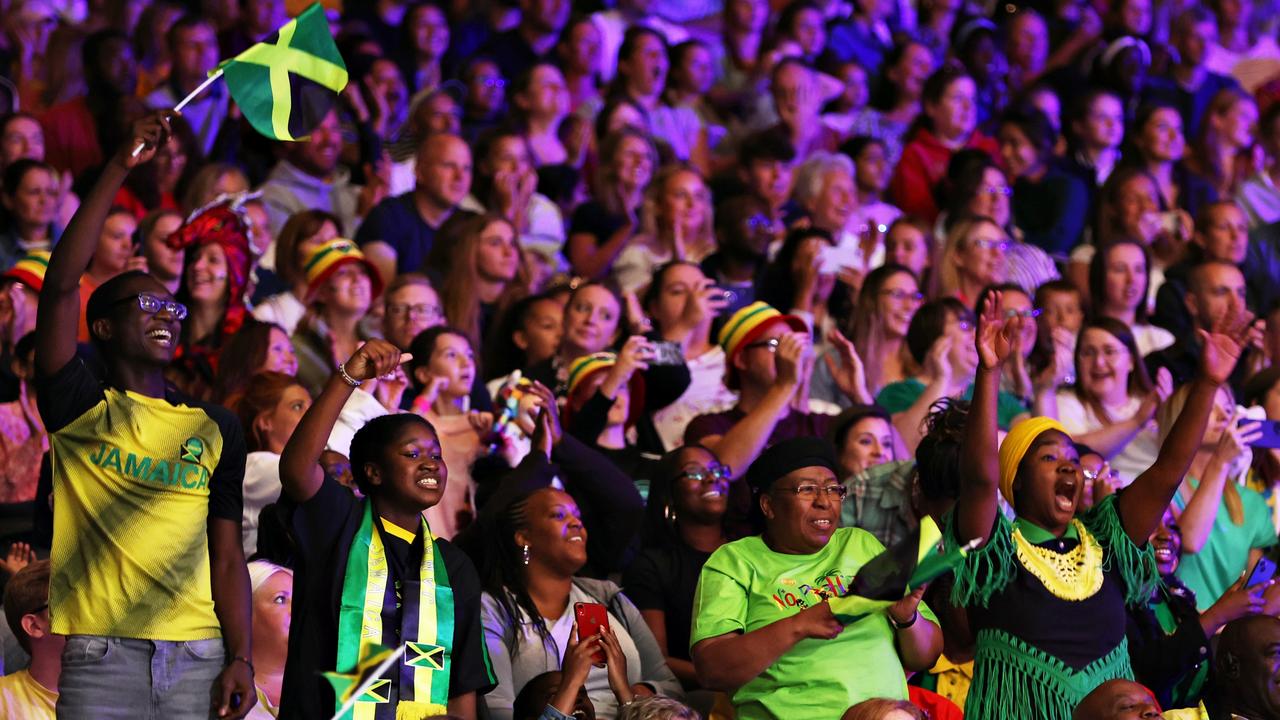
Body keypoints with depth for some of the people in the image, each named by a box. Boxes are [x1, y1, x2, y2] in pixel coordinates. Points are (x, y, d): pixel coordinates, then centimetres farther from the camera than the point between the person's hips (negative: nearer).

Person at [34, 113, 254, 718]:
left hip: (198, 658, 3)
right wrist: (120, 168, -9)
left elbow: (226, 555, 12)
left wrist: (241, 658, 0)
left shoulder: (216, 428, 15)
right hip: (100, 653, -3)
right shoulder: (80, 409, 5)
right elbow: (61, 284, -7)